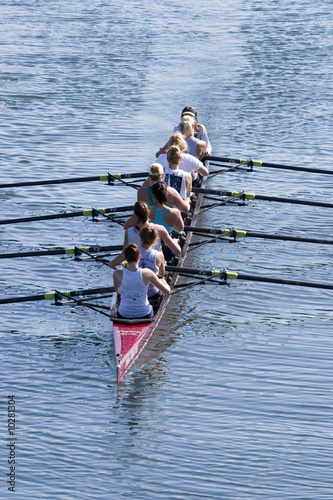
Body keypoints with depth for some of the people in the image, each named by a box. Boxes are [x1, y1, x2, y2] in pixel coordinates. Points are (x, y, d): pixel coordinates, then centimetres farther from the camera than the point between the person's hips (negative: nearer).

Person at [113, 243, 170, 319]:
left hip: (124, 315, 1)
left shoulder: (117, 274, -17)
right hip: (144, 315, -1)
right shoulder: (147, 274, -18)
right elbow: (167, 290, -8)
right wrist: (163, 281, 16)